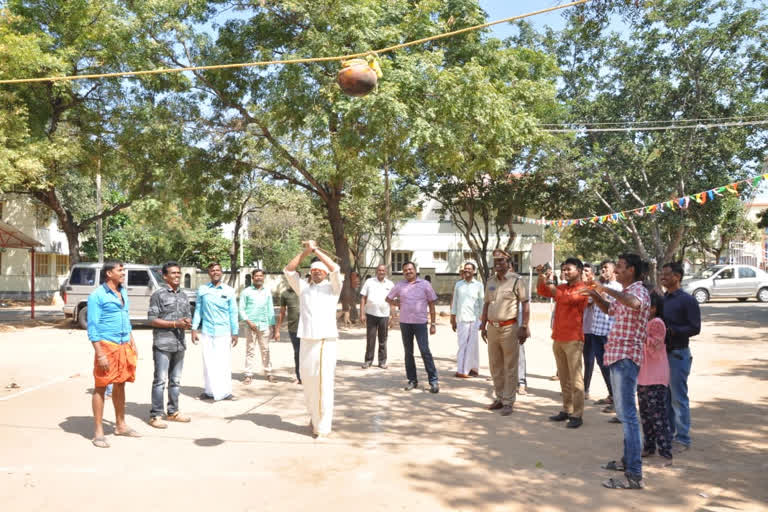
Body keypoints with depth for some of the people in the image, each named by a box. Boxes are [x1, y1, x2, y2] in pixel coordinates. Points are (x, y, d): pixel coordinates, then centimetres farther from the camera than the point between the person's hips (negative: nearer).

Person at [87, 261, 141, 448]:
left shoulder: (123, 293, 14)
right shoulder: (97, 295, -8)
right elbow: (92, 327, -11)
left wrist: (133, 345, 18)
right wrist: (99, 354, -16)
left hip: (124, 346, 7)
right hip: (107, 345, -7)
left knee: (120, 385, 14)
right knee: (100, 387, 0)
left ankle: (120, 425, 25)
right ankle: (98, 432, 7)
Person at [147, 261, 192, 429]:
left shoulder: (183, 295, 14)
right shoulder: (158, 294, -6)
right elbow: (152, 319, -10)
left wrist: (187, 323, -6)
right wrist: (175, 323, -18)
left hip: (179, 343, 6)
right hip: (163, 344, -6)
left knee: (176, 380, 12)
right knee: (160, 380, -4)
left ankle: (173, 412, 22)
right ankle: (156, 415, 4)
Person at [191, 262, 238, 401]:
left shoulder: (229, 291, 3)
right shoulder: (202, 290, 5)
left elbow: (233, 312, 4)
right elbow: (198, 310, 7)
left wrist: (235, 333, 2)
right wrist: (194, 329, 1)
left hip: (223, 332, -1)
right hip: (206, 332, 1)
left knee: (224, 362, -1)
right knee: (208, 363, 5)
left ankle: (225, 392, 5)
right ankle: (210, 391, 16)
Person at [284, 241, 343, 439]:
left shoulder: (332, 287, 9)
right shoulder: (303, 288, 17)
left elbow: (335, 269, -8)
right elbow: (288, 270, 7)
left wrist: (316, 249, -3)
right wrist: (305, 252, 0)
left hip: (326, 342, -3)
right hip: (306, 342, 3)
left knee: (324, 385, -5)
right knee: (309, 385, 9)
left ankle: (323, 427, 0)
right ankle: (314, 418, 28)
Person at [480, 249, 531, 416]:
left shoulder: (516, 280, -7)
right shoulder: (490, 281, 11)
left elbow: (525, 304, -9)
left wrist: (524, 327, -15)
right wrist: (483, 326, 14)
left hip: (509, 328, -6)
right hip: (492, 327, 6)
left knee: (510, 367, 1)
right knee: (495, 366, 14)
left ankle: (508, 402, 9)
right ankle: (499, 398, 27)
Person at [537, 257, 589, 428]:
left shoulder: (582, 289, -7)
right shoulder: (562, 287, 16)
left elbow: (566, 298, -23)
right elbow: (542, 291, 20)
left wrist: (549, 282, -20)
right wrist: (541, 276, 2)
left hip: (573, 340, -7)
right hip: (558, 339, 7)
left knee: (575, 379, -6)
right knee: (564, 378, 12)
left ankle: (577, 415, -3)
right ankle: (566, 410, 19)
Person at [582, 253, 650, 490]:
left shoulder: (639, 290, -12)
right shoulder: (625, 293, 17)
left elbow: (634, 303, -37)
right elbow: (609, 310, 36)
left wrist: (607, 289, -27)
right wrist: (596, 295, 17)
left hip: (626, 357, -11)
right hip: (618, 355, 11)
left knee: (627, 413, -12)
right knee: (624, 412, 18)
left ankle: (634, 475, -12)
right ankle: (628, 460, 31)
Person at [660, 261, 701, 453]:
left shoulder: (687, 300, -7)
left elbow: (695, 328, -13)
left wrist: (671, 331, -22)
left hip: (678, 353, -7)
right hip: (660, 352, 7)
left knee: (678, 398, -3)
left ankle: (683, 439, 6)